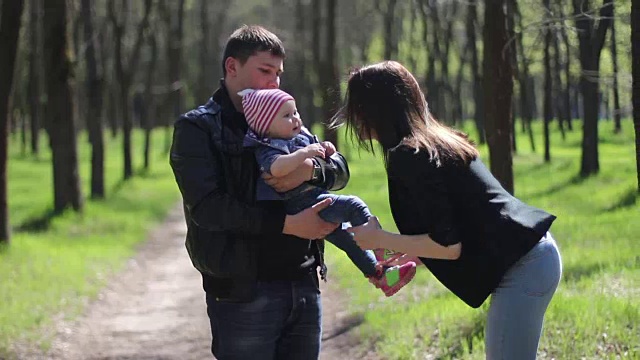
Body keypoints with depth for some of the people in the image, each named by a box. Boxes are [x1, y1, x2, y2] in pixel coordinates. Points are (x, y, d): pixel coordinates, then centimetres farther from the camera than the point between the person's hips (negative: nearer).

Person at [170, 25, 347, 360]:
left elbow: (339, 169, 12)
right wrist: (288, 223, -21)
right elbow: (207, 207, -16)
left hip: (304, 284, 6)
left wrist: (311, 169, -12)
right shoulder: (196, 128, -2)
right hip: (242, 292, -6)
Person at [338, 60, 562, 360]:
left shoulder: (409, 157, -14)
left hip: (521, 268, -10)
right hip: (535, 256, 10)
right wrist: (405, 260, 22)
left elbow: (447, 243, -16)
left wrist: (379, 240, -5)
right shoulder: (438, 141, 14)